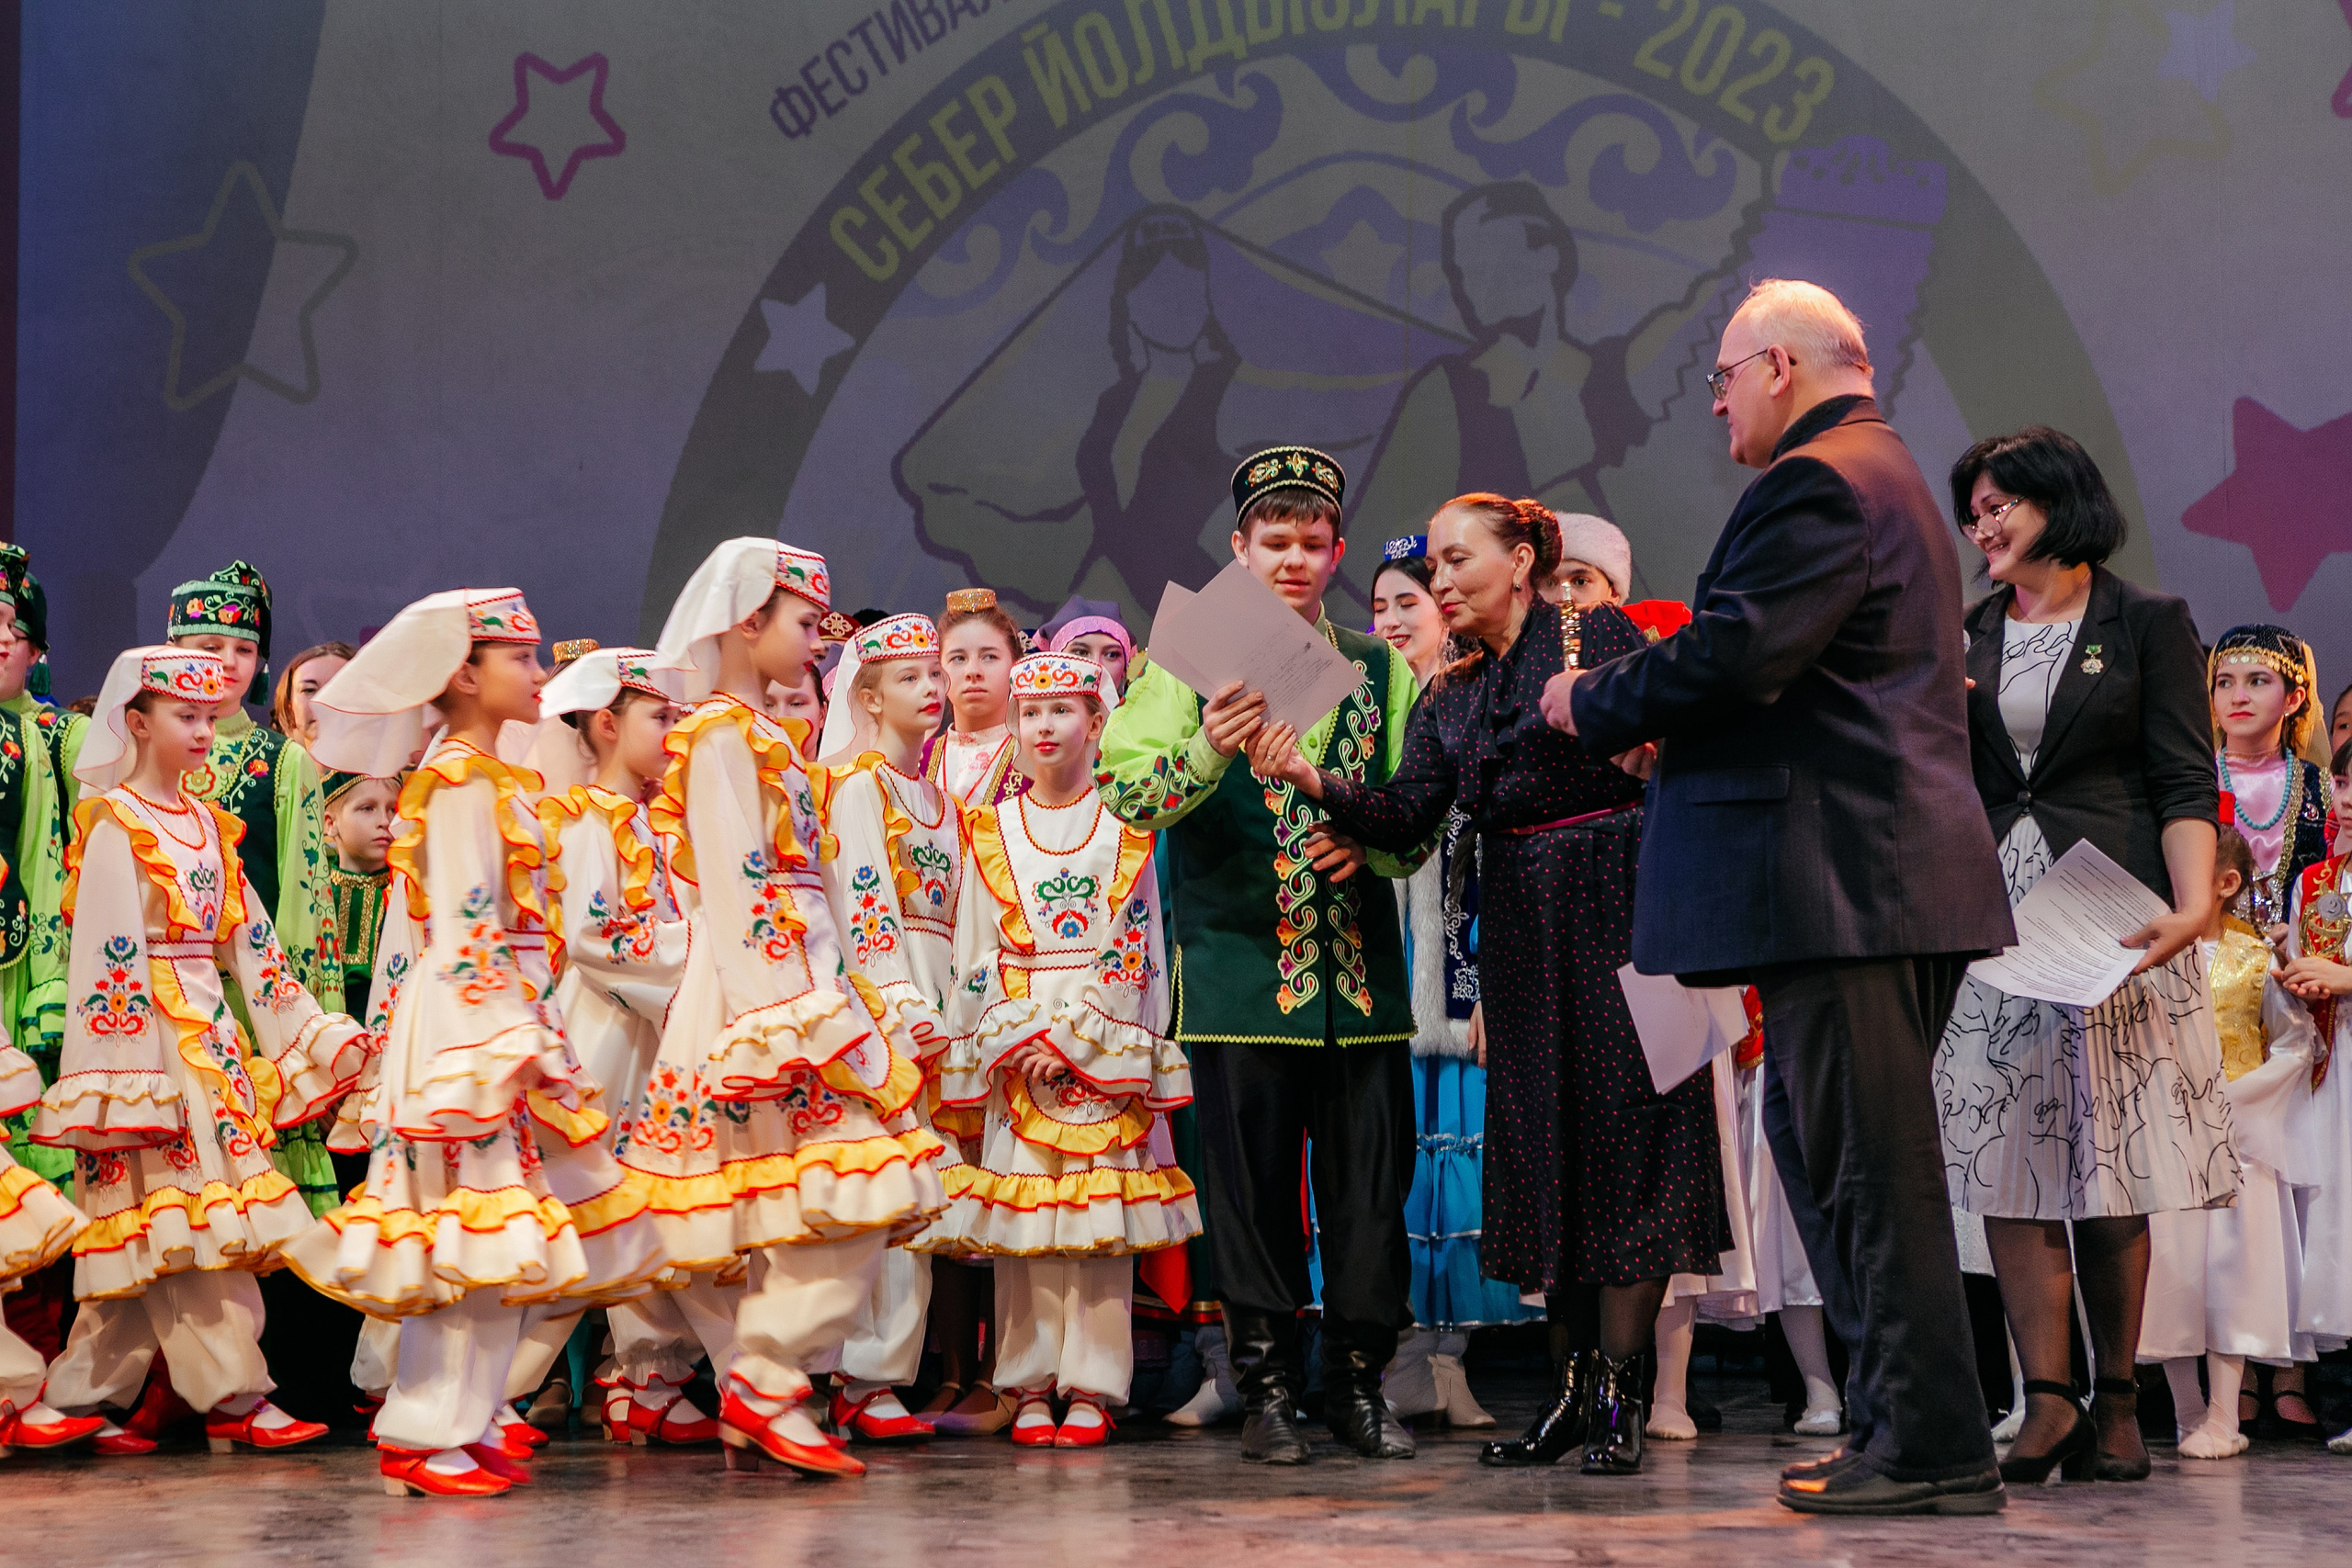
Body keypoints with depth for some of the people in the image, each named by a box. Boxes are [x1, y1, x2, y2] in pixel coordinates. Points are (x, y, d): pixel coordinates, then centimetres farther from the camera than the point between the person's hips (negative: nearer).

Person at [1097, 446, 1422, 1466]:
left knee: (1370, 1178, 2)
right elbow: (1132, 793, -10)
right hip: (1239, 960, -3)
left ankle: (1357, 1380, 12)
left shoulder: (1381, 670, 14)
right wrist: (1208, 750, -29)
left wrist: (1370, 846, -5)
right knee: (1253, 1180, -1)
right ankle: (1267, 1386, 8)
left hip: (1360, 961, 3)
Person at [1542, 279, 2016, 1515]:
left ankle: (1927, 1448, -5)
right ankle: (1906, 1425, 18)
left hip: (1842, 881, -11)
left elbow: (1733, 654, -21)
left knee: (1870, 1165, -8)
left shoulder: (1814, 484, -12)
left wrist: (1597, 703, -5)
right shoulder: (1881, 476, 23)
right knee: (1826, 1148, 14)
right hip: (1893, 867, 11)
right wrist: (1661, 720, 12)